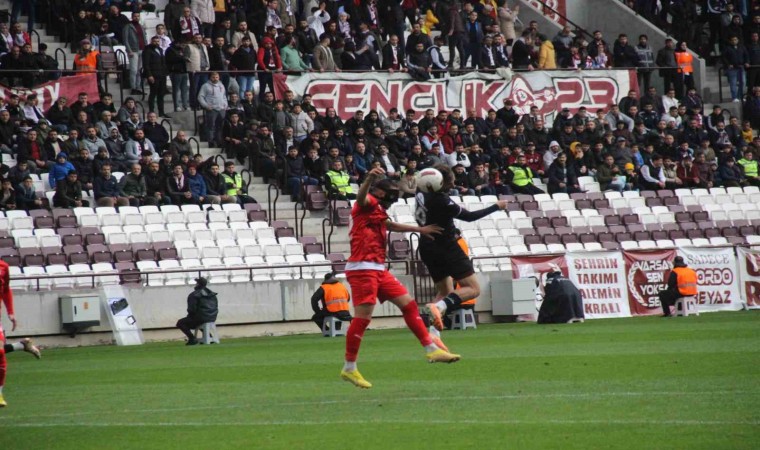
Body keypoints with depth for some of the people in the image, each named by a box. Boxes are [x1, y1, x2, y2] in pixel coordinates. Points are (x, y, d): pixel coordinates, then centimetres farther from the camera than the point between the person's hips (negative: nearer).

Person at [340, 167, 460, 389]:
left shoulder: (378, 212, 23)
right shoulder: (368, 204, -5)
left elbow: (392, 226, 41)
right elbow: (361, 197, -29)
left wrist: (420, 229, 48)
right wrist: (369, 179, -50)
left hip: (379, 270, 10)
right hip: (363, 269, -10)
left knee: (408, 304, 8)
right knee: (362, 318, -11)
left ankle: (432, 349, 13)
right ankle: (349, 368, -4)